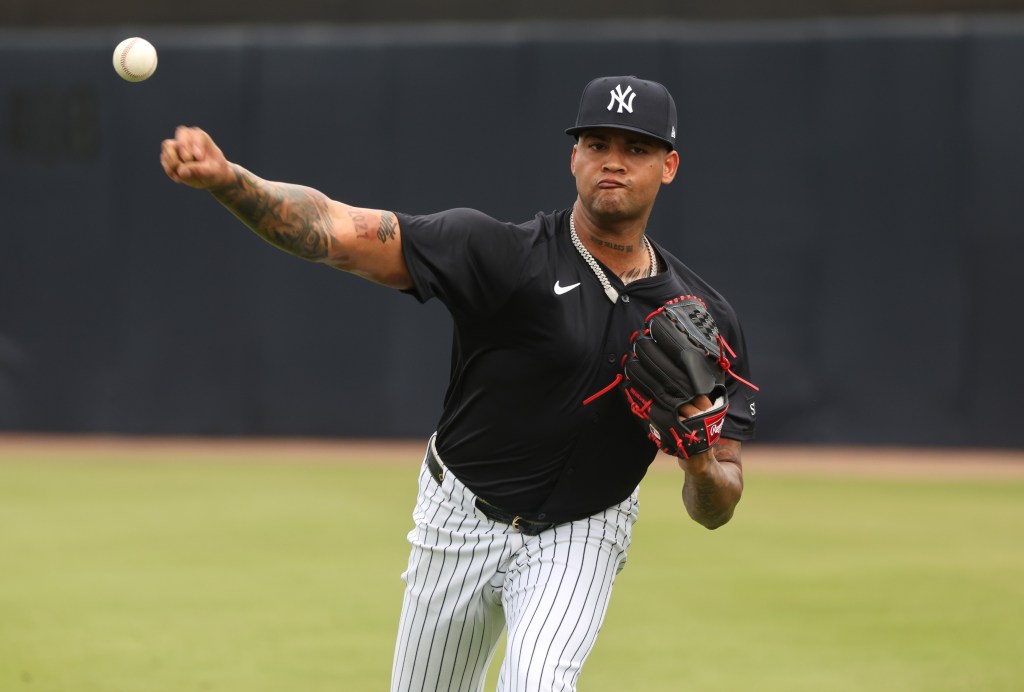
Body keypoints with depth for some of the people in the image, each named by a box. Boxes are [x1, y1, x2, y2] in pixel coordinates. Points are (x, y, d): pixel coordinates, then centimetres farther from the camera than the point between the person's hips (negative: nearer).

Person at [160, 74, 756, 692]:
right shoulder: (507, 255, -20)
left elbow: (716, 511, -6)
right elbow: (335, 231, -31)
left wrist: (702, 465, -31)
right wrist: (225, 178, -49)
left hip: (579, 538, 0)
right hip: (461, 519, 0)